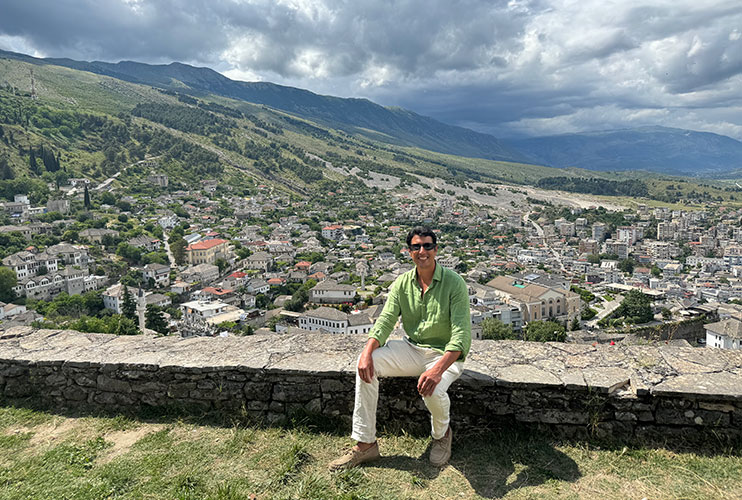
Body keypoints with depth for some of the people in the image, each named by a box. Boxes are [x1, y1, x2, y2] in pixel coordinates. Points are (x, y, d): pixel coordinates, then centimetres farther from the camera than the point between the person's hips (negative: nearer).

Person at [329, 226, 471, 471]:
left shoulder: (454, 282, -15)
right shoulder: (402, 283, 0)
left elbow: (462, 333, -21)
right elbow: (385, 321, -4)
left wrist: (438, 369, -37)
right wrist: (367, 351, -25)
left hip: (446, 354, -4)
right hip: (411, 348, 5)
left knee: (433, 389, -35)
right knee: (366, 366, -17)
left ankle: (441, 434, 4)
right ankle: (365, 444, -7)